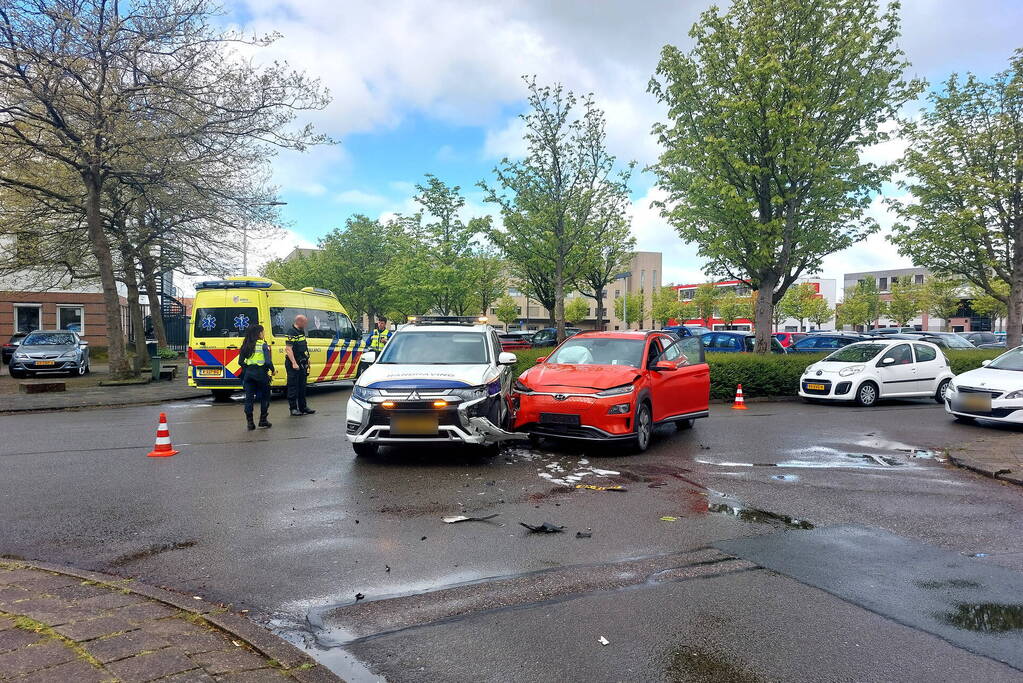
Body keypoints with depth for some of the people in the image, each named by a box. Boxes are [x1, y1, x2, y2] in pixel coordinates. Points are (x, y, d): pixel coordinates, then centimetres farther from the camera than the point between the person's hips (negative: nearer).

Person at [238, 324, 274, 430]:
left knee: (249, 397, 7)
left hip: (248, 373, 4)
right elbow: (268, 362, -15)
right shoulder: (263, 345, -8)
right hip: (260, 373, -4)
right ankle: (263, 420, 13)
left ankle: (249, 421, 5)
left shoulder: (246, 345, 7)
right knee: (264, 396, 11)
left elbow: (240, 362, 7)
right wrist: (272, 370, 1)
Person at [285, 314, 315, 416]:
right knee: (293, 386, -3)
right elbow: (288, 349, -20)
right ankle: (293, 409, 2)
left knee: (302, 386, 13)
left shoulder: (302, 332, 14)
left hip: (302, 364, 9)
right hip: (293, 364, -9)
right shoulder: (291, 333, -14)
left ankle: (303, 407, 21)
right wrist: (294, 363, -24)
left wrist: (307, 359, 21)